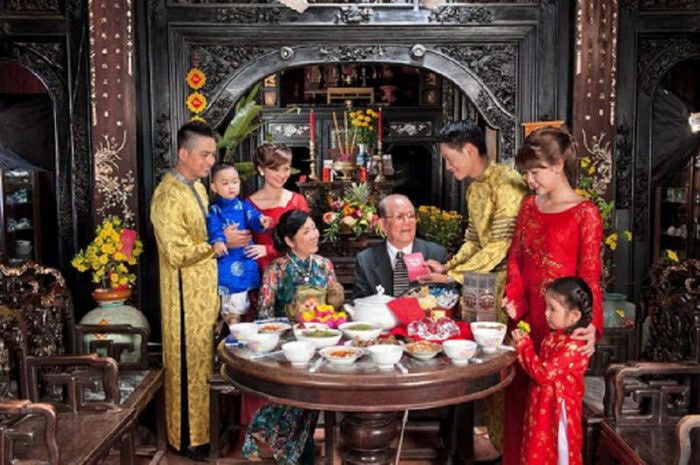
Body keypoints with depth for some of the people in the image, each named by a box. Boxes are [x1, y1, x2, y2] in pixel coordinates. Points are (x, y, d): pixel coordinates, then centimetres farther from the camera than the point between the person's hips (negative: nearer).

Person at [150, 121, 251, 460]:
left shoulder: (198, 187, 10)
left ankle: (204, 426, 32)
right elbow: (178, 253, -24)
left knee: (205, 359, 17)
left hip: (208, 289, 9)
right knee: (188, 363, 3)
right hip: (186, 296, -9)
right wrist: (222, 243, -17)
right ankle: (187, 437, 18)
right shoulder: (167, 196, -19)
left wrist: (228, 237, 5)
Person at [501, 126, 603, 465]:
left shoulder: (584, 213, -7)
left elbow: (590, 275, -10)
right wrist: (515, 299, -7)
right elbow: (516, 259, 10)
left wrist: (591, 325, -21)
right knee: (518, 398, 13)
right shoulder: (529, 206, 10)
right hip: (525, 319, 6)